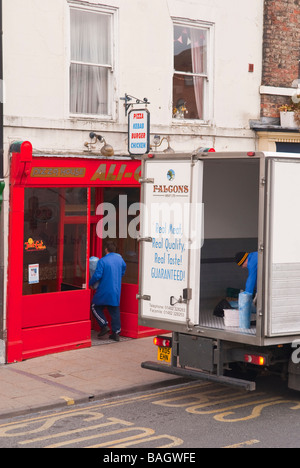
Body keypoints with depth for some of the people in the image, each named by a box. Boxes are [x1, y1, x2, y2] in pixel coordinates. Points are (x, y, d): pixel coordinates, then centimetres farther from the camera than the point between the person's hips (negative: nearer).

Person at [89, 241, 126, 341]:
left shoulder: (102, 261, -14)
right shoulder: (120, 259, 5)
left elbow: (97, 276, -16)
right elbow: (123, 272, 19)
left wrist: (90, 283, 0)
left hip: (104, 291, -5)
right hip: (116, 291, 5)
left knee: (95, 307, 13)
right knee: (115, 311, 10)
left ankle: (104, 326, 2)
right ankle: (116, 333, 8)